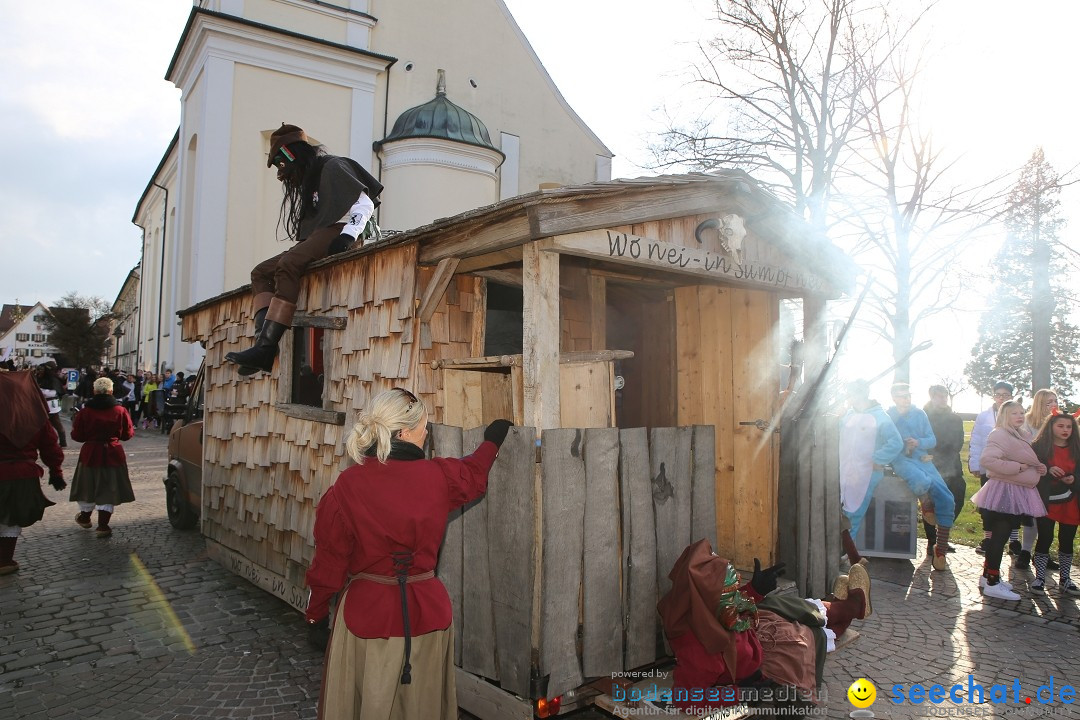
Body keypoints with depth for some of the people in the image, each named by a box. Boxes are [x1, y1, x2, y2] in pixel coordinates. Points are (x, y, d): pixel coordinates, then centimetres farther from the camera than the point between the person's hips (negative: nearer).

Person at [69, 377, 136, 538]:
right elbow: (128, 434, 0)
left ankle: (84, 517, 39)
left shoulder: (85, 412, -7)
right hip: (113, 455, -1)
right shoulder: (120, 411, -7)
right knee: (108, 489, 4)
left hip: (90, 453, 1)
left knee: (89, 487, 19)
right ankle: (102, 525, 1)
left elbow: (76, 435, -2)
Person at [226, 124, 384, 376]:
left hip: (335, 232, -10)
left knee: (288, 264, -31)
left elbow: (365, 203, -10)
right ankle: (264, 338, -24)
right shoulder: (305, 181, 31)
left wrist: (348, 234, -24)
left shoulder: (332, 167, 3)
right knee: (261, 272, -2)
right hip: (312, 240, 10)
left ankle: (266, 347, -41)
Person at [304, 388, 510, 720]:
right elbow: (474, 473, 13)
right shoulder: (438, 476, -10)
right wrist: (492, 441, 33)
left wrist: (317, 615, 6)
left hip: (366, 611, -1)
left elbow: (329, 560, -9)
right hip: (426, 610, 2)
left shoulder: (347, 487, -15)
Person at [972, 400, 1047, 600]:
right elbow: (986, 460, -29)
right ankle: (992, 583, 0)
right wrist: (1017, 467, -24)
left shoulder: (1021, 436, 16)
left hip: (1018, 492, 9)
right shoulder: (999, 435, -15)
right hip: (1003, 491, -9)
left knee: (1000, 536, 15)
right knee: (999, 536, -5)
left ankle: (988, 575, 25)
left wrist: (1039, 468, 7)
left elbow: (1028, 462, 29)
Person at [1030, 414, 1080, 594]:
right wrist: (1048, 470, -23)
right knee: (1045, 539, 0)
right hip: (1047, 501, -3)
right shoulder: (1039, 447, -5)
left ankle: (1065, 579, 23)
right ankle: (1040, 578, 11)